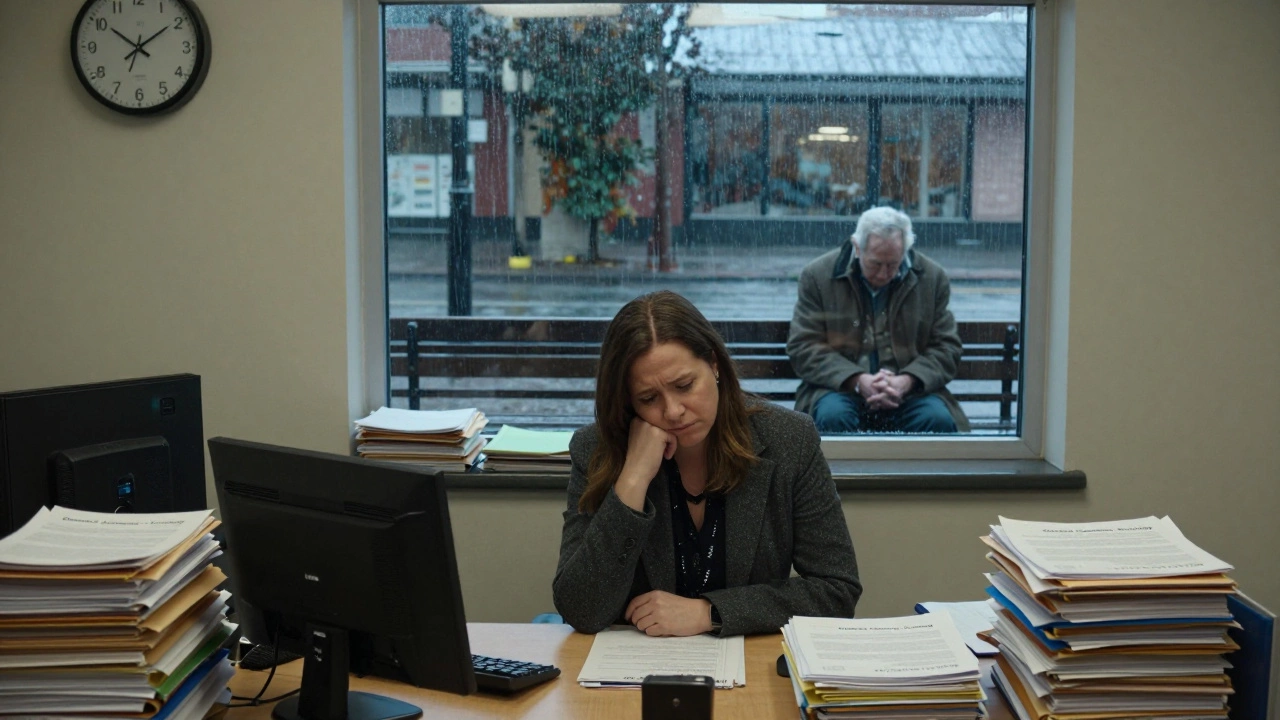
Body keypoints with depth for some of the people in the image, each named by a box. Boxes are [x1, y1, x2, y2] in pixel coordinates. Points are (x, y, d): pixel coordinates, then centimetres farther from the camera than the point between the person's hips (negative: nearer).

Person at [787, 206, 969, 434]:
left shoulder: (933, 278, 6)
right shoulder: (818, 276, 1)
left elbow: (946, 347, 7)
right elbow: (802, 347, -2)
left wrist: (907, 381, -14)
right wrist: (857, 381, -17)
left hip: (908, 391, 1)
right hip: (841, 388, -1)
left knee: (939, 420, -29)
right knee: (832, 416, -35)